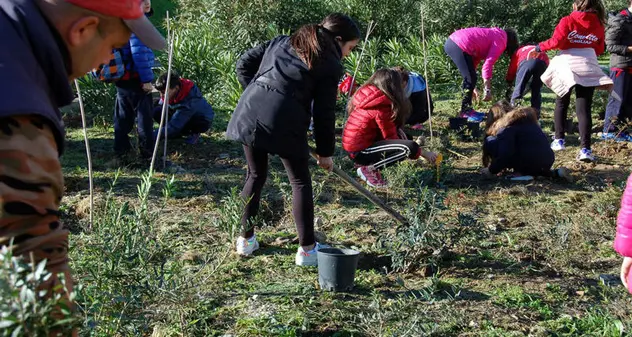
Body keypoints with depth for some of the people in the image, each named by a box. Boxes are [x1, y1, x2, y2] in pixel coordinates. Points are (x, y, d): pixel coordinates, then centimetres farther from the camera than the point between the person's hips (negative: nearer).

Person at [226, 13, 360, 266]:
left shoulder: (281, 42, 23)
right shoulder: (331, 65, 5)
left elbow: (244, 63, 20)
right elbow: (324, 113, 3)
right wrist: (325, 151, 12)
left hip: (249, 113, 6)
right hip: (284, 122, -5)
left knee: (255, 176, 23)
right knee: (301, 182, 12)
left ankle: (246, 239, 31)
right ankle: (306, 249, 15)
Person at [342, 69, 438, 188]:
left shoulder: (368, 96, 8)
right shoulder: (382, 106, -17)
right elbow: (391, 137, -12)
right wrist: (423, 153, -6)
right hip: (360, 152, -10)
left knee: (399, 134, 20)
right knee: (410, 147, -20)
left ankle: (370, 164, 9)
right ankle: (369, 169, -9)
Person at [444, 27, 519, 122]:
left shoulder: (493, 35, 28)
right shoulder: (500, 41, 2)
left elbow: (474, 59, 28)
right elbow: (488, 65, -9)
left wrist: (472, 87, 28)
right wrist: (487, 90, -9)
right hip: (459, 46, -10)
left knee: (469, 77, 18)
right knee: (471, 78, -3)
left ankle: (467, 110, 23)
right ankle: (465, 111, 5)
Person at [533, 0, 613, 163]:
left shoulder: (568, 21, -3)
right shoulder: (598, 25, 9)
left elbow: (556, 41, -10)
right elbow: (599, 50, 13)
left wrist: (540, 47, 5)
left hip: (567, 65, -2)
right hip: (588, 68, 2)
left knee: (561, 104, 18)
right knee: (584, 109, -1)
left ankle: (559, 140, 19)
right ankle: (585, 149, -10)